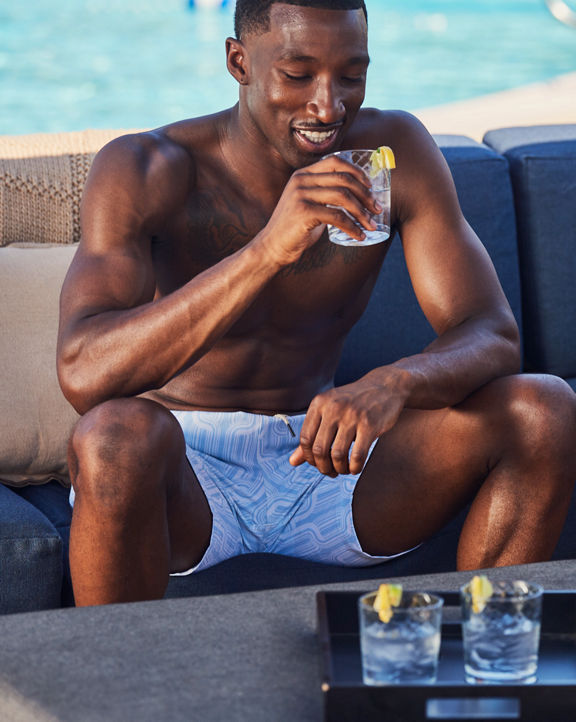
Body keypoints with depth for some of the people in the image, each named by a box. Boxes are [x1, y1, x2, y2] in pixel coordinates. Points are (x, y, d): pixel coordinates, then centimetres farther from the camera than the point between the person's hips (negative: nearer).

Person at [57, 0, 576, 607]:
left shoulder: (393, 150, -4)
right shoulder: (145, 171, -16)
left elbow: (493, 337, -10)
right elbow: (84, 375, -31)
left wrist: (394, 384, -34)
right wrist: (268, 251, -40)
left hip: (317, 458, 4)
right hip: (184, 467, -3)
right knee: (119, 433, -38)